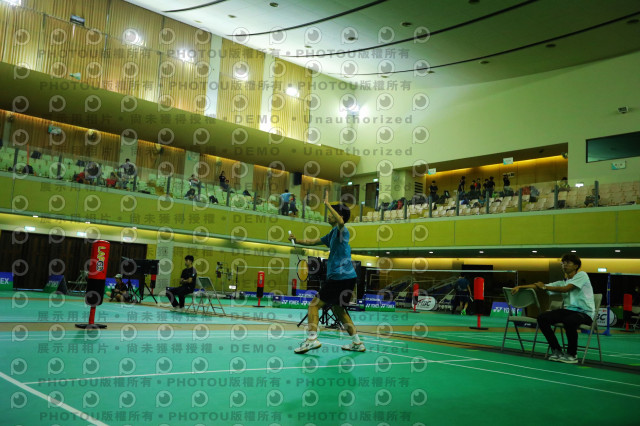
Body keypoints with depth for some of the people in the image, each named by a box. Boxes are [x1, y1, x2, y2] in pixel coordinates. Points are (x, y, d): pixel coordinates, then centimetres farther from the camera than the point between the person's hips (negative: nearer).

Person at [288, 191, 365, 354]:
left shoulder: (341, 230, -8)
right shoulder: (332, 234, 20)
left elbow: (341, 221, -34)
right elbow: (313, 242, 26)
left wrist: (327, 204, -28)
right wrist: (296, 240, 12)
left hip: (341, 277, -10)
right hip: (348, 278, 10)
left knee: (314, 305, -7)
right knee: (338, 309, 20)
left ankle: (312, 339, -17)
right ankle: (357, 342, 21)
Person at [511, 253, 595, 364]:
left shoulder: (581, 275, 0)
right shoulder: (562, 282, 17)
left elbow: (566, 289, -14)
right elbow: (538, 285, 10)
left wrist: (544, 287, -6)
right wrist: (520, 287, -3)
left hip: (585, 312, -6)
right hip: (568, 310, 6)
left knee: (569, 321, -39)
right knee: (542, 318, -13)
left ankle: (572, 354, -15)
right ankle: (556, 350, -3)